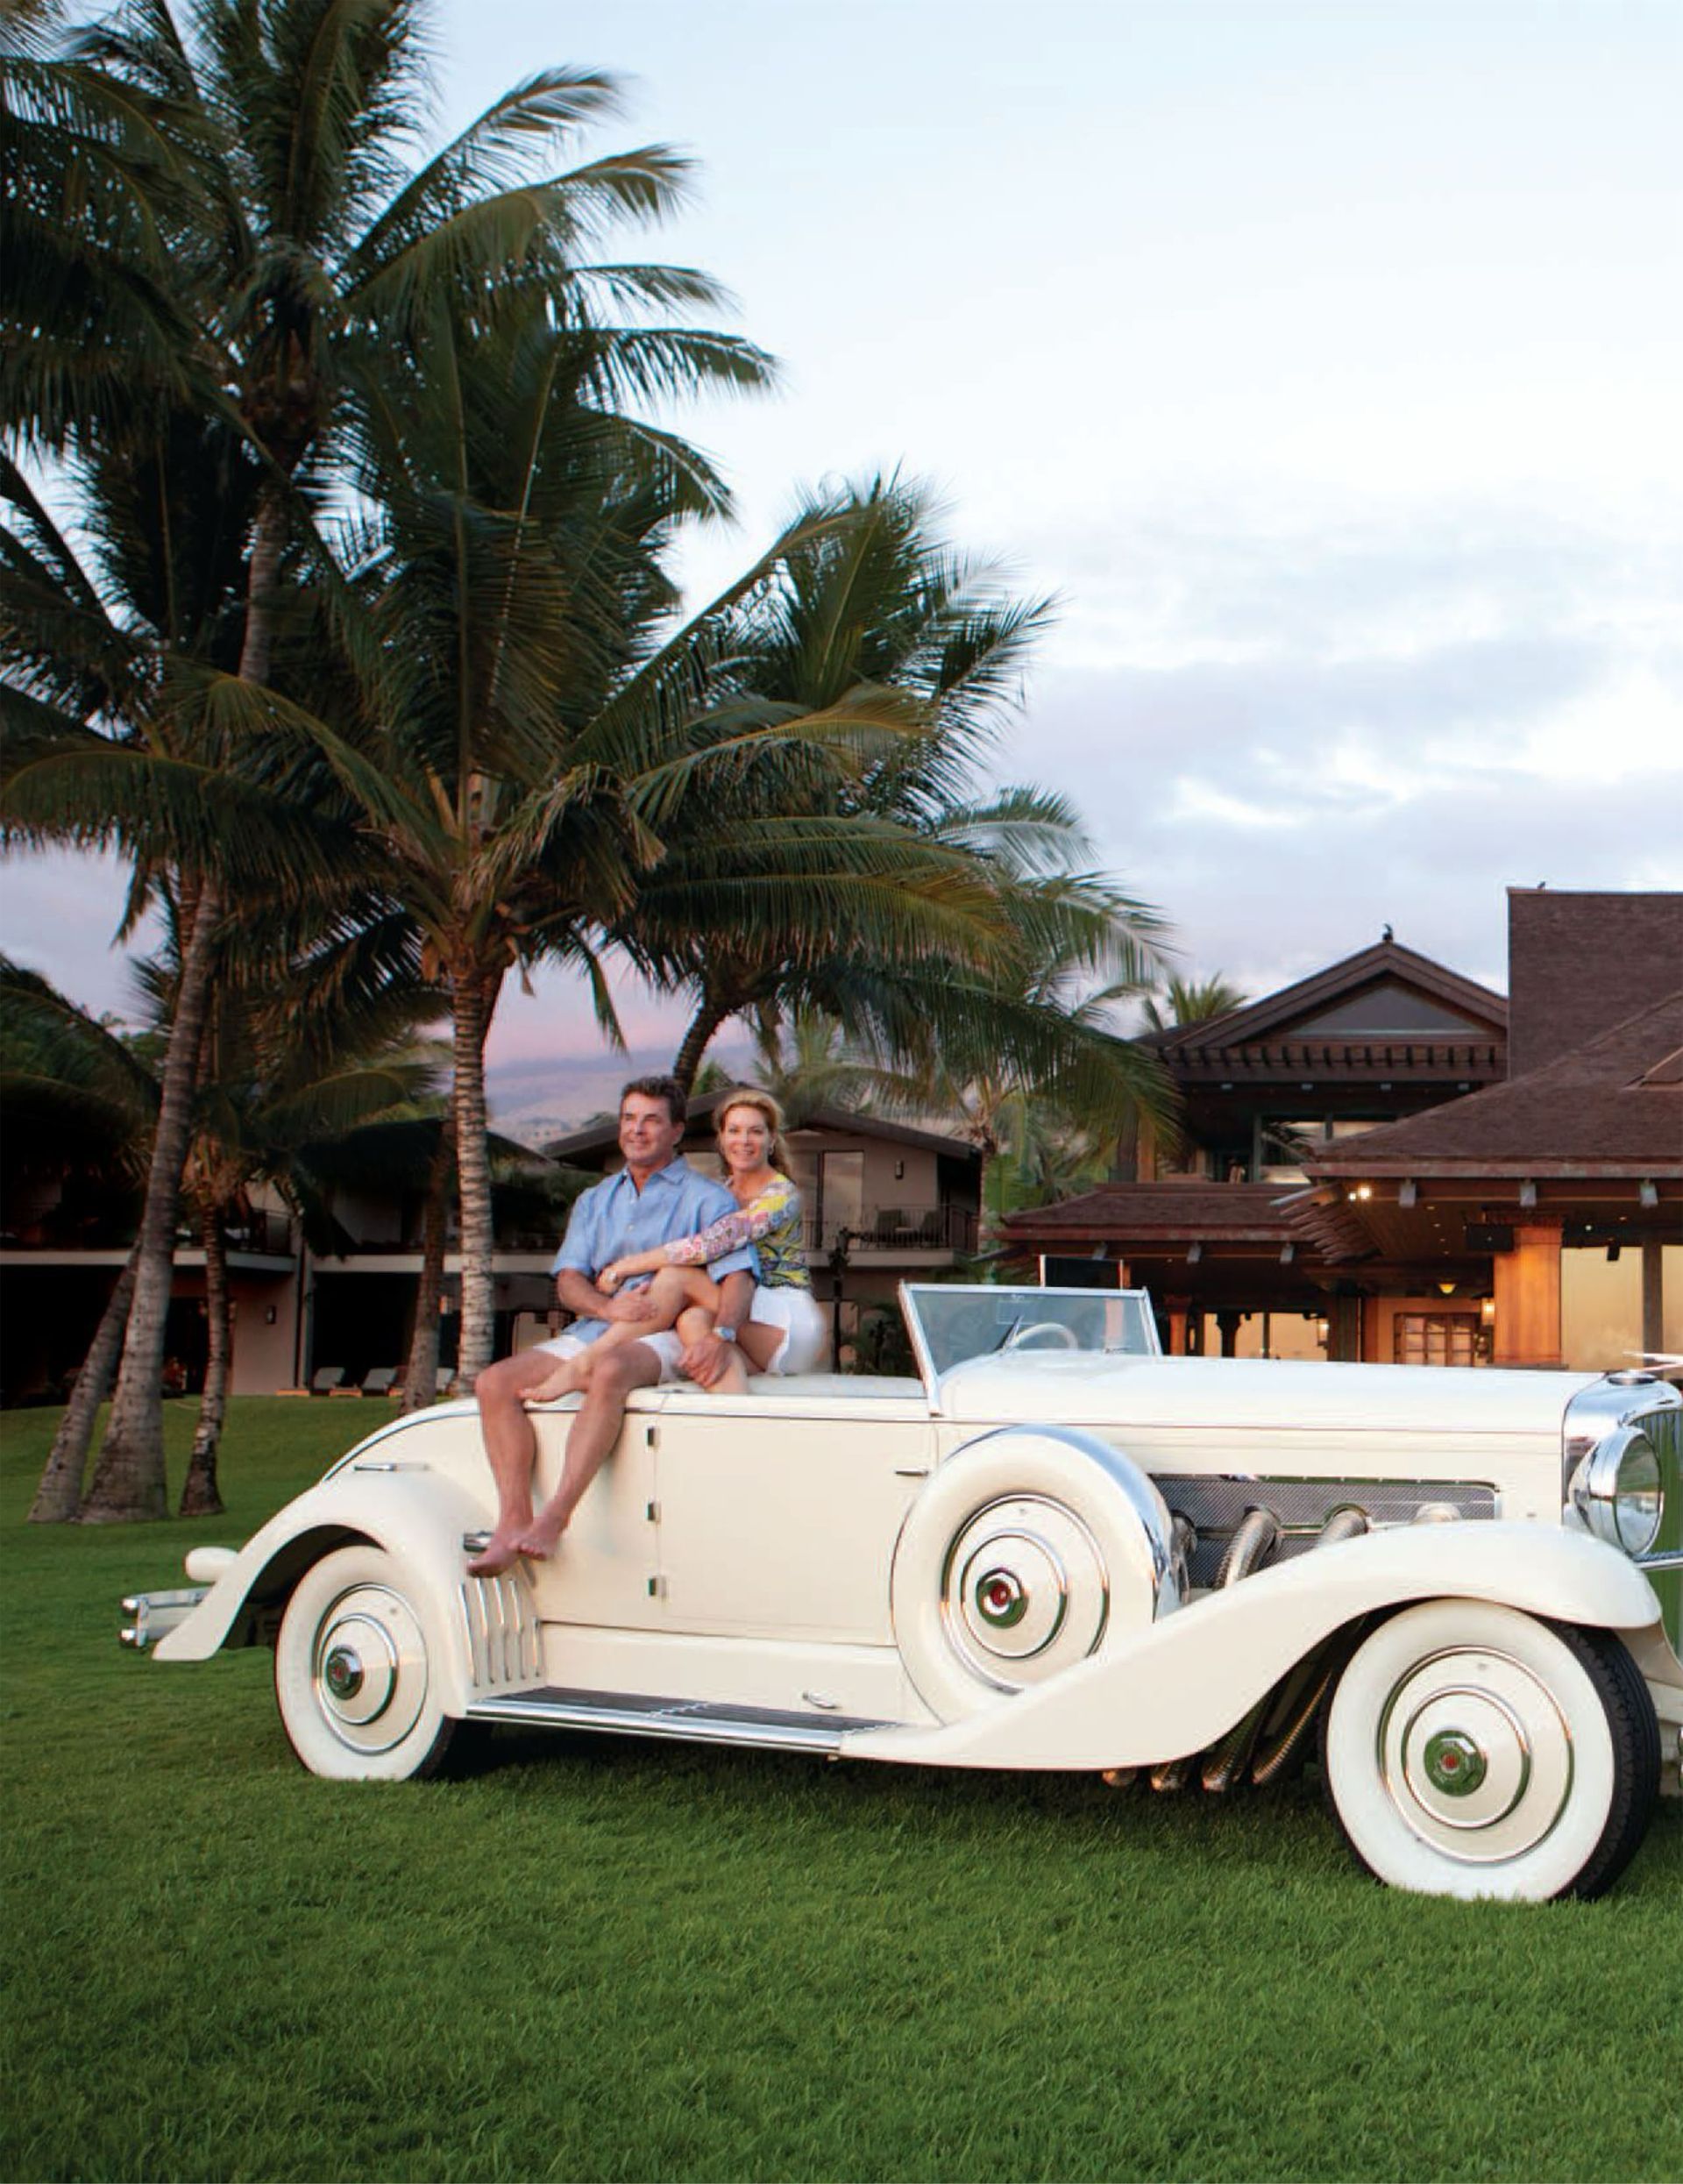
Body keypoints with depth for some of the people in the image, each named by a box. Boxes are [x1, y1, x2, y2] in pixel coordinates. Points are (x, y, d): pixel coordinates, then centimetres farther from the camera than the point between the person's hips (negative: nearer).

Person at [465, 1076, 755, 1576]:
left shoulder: (705, 1199, 7)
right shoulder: (595, 1201, 23)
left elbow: (738, 1275, -7)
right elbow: (568, 1279, 11)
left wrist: (719, 1335, -29)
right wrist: (607, 1307, -13)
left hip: (663, 1338, -6)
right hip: (590, 1333, 6)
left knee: (611, 1373, -39)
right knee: (495, 1382, -17)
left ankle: (553, 1518, -43)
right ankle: (513, 1522, -26)